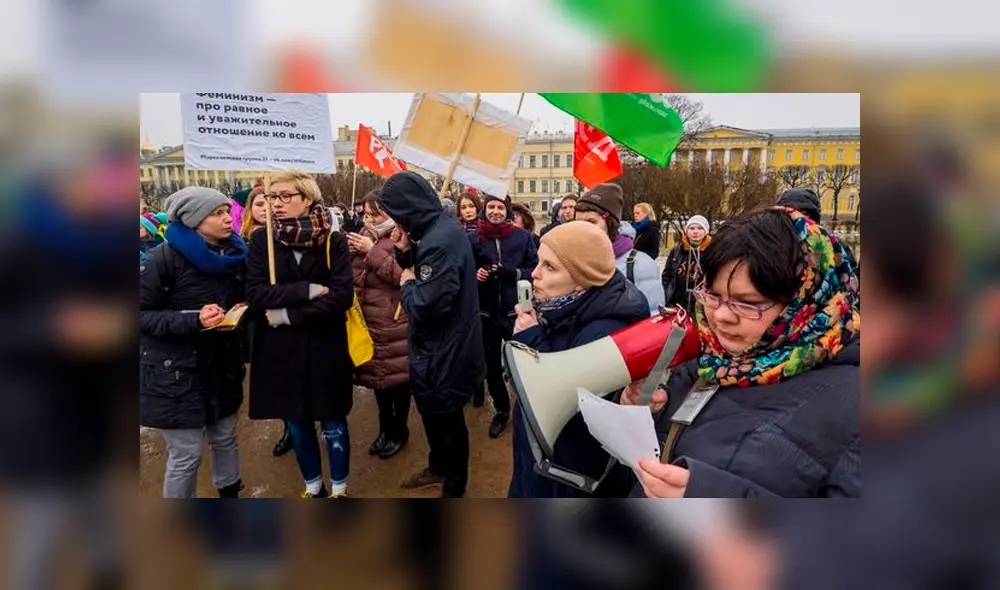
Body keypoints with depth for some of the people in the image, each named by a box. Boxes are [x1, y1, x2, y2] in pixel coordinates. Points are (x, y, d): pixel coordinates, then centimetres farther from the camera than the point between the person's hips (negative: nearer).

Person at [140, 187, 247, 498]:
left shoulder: (234, 254, 2)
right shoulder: (165, 257, -16)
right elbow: (142, 314, -15)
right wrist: (193, 320, -26)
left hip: (222, 365, 5)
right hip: (175, 372, -5)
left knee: (225, 440, 18)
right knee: (186, 455, 3)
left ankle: (230, 493, 39)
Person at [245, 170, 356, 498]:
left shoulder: (333, 241, -6)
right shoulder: (261, 242, -1)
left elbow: (342, 296, -16)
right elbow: (256, 294, -12)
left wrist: (287, 314, -18)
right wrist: (309, 290, -21)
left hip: (326, 347, -2)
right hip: (280, 349, 2)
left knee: (333, 425, 10)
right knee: (297, 426, 16)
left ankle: (339, 489, 31)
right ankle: (313, 486, 38)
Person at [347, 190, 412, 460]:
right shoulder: (366, 235, 11)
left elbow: (403, 276, -23)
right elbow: (353, 275, 15)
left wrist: (372, 251, -20)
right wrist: (352, 252, -4)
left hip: (394, 321, -7)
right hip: (370, 319, 7)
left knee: (397, 375, 5)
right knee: (377, 373, 15)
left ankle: (399, 430, 23)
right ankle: (385, 429, 31)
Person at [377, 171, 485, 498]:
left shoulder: (440, 240, -28)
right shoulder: (441, 228, 4)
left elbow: (426, 305, -31)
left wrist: (407, 284, -13)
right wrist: (405, 251, -5)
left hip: (443, 352, -10)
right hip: (439, 346, 10)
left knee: (446, 419, 9)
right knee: (432, 411, 25)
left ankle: (454, 487, 29)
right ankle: (438, 467, 47)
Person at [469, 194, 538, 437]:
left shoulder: (522, 236, -1)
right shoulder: (473, 238, 1)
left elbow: (535, 270, -2)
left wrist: (512, 272, -17)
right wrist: (475, 274, -13)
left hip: (515, 310, -2)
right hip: (485, 312, 2)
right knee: (491, 365, 12)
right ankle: (502, 410, 32)